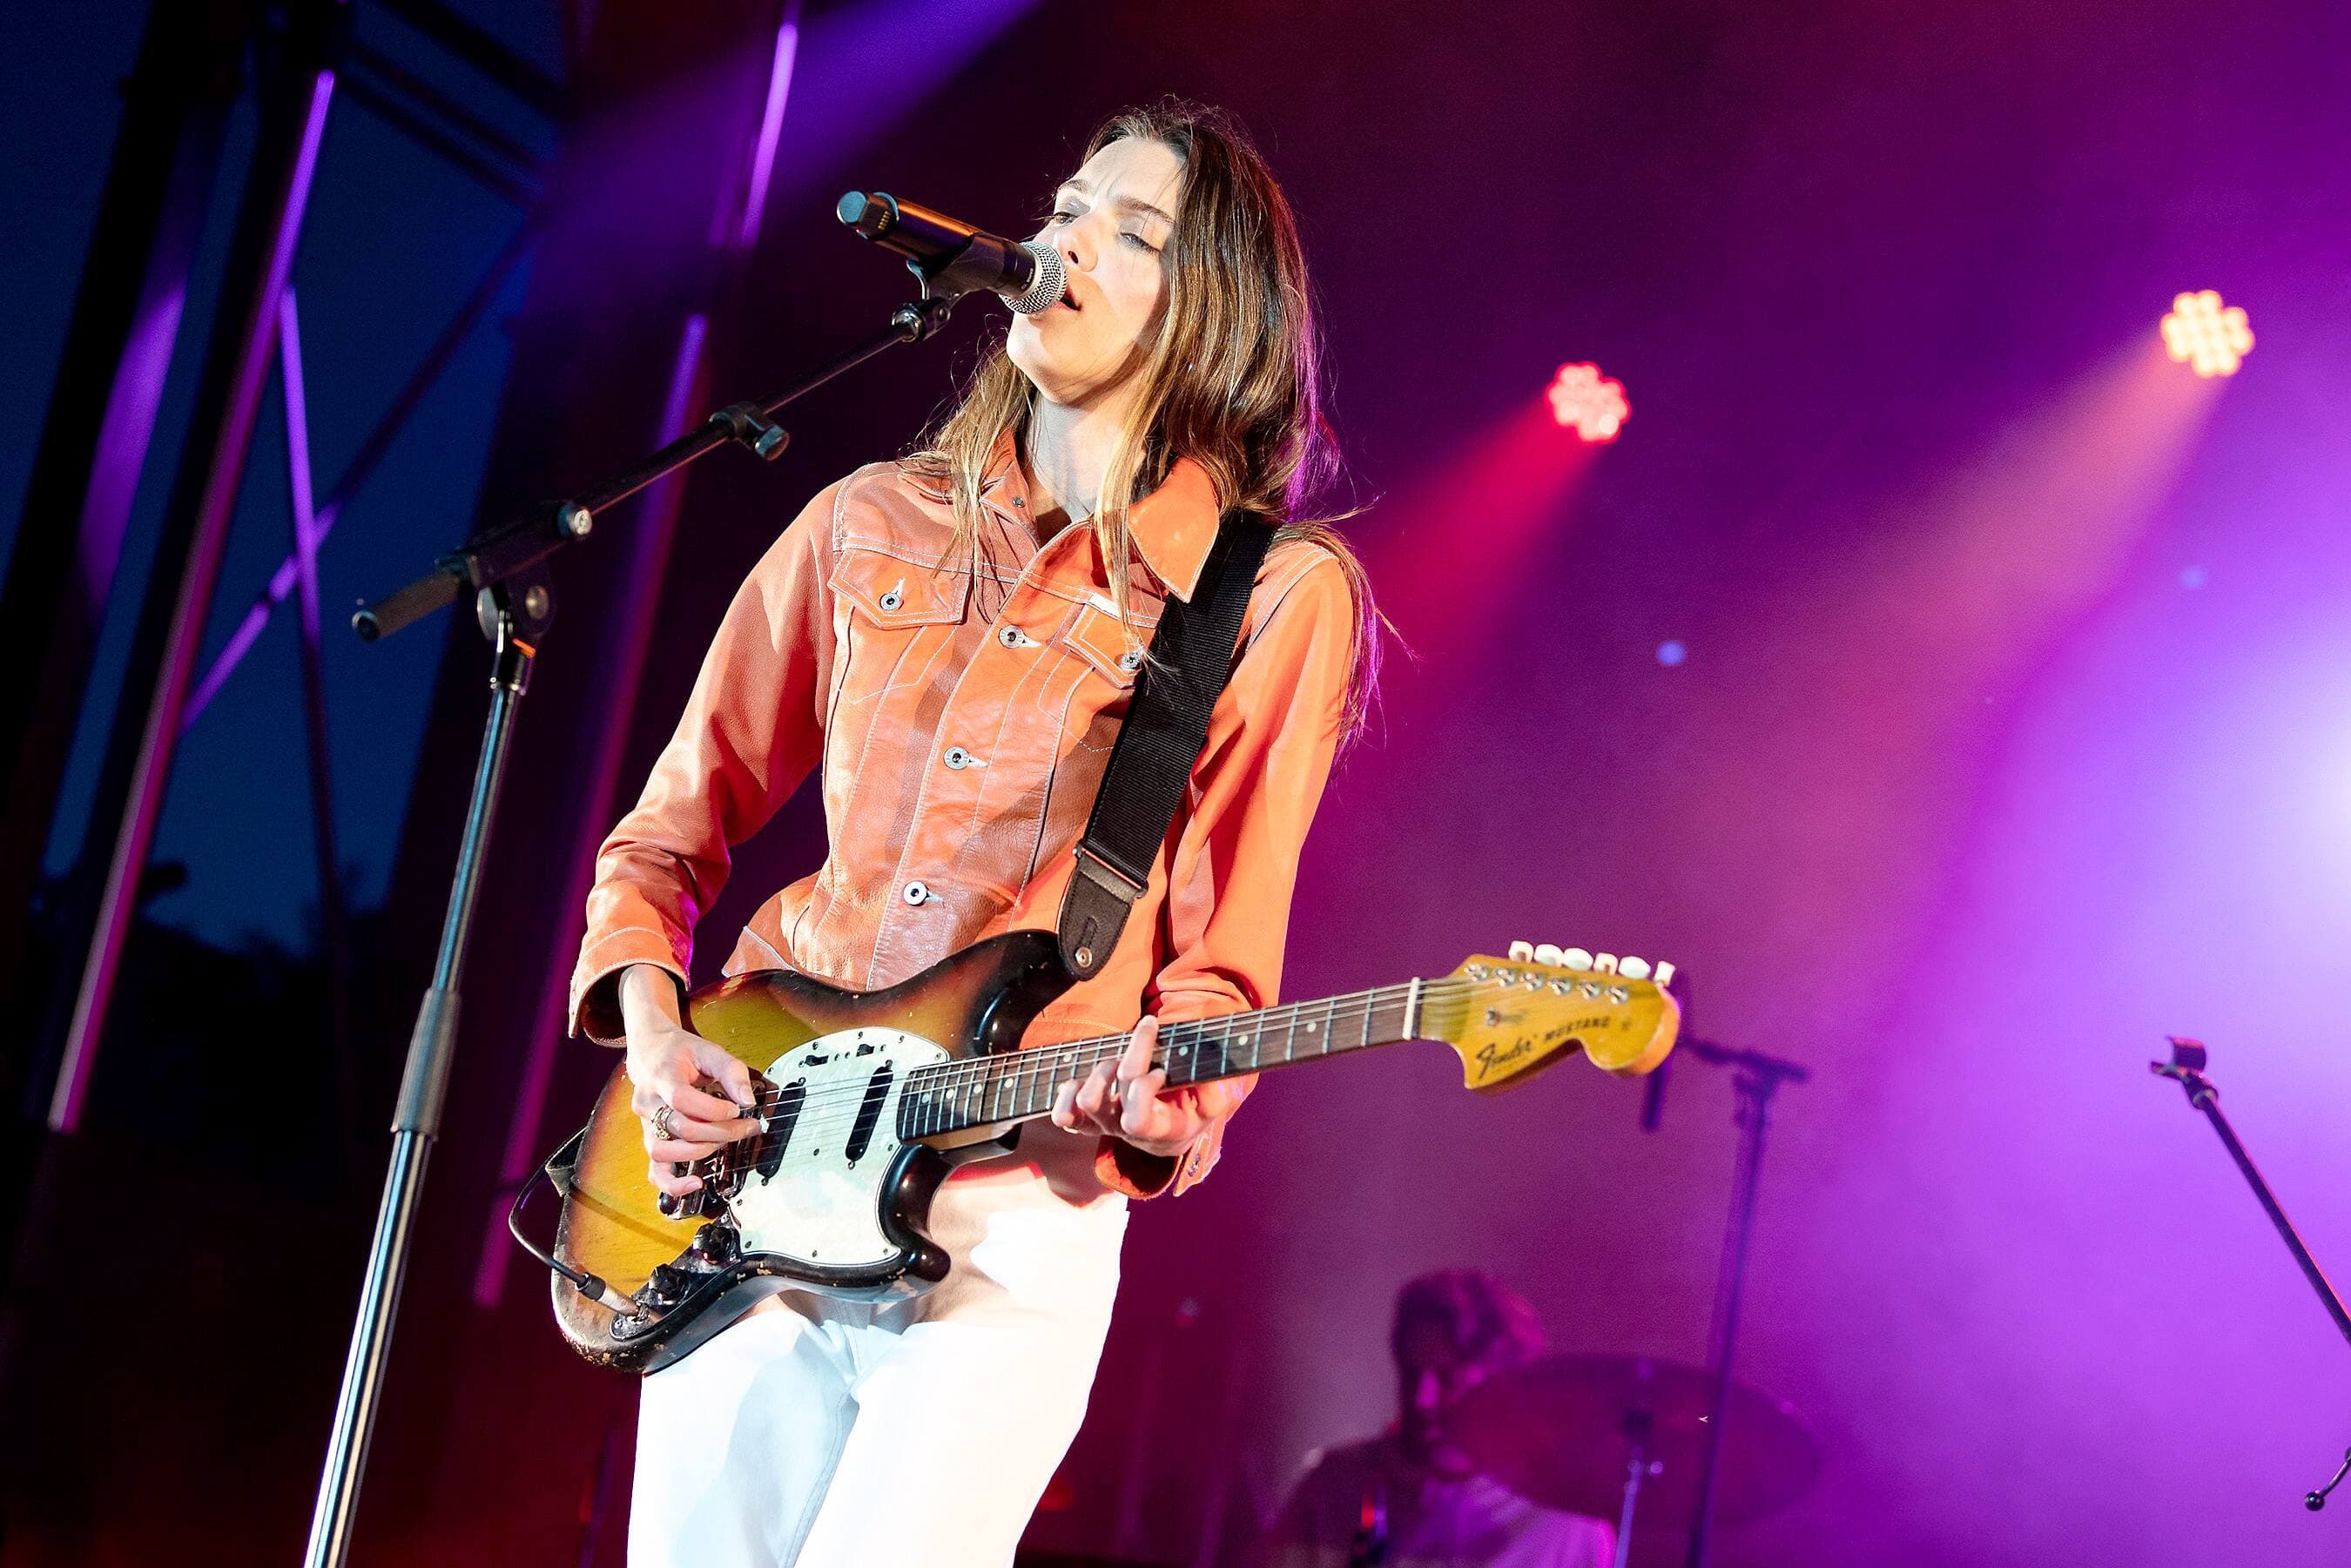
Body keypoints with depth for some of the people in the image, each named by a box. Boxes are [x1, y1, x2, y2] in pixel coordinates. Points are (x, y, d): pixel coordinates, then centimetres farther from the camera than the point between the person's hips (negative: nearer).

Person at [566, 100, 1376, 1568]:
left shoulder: (1278, 595, -2)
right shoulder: (872, 527, 8)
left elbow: (1222, 956, -1)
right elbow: (669, 834, 15)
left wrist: (1166, 1106, -21)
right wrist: (652, 1031, -1)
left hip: (1011, 1225, -3)